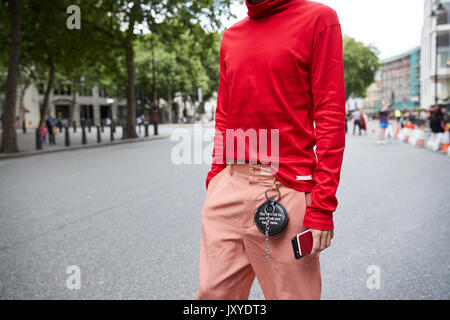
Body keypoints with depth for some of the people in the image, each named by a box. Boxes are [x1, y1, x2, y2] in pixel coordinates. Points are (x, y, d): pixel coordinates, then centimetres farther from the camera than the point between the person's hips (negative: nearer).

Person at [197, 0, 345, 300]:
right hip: (228, 188, 5)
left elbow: (331, 115, -8)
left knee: (290, 293, 5)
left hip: (286, 188, -5)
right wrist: (216, 177, 12)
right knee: (213, 293, 8)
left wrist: (322, 206, -14)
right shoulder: (231, 36, 16)